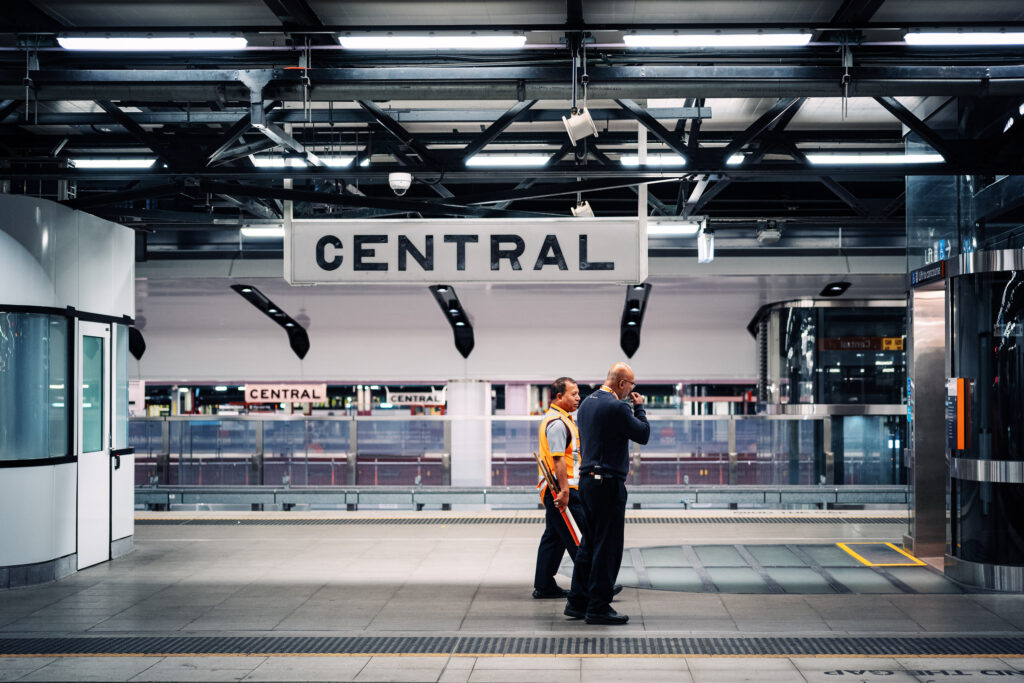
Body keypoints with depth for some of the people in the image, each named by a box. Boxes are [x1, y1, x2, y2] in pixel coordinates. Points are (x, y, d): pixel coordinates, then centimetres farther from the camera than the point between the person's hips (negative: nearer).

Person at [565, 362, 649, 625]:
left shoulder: (587, 403, 13)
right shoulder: (615, 407, -16)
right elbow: (643, 434, -9)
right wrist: (638, 407, 5)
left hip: (587, 479, 9)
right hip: (608, 483, -9)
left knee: (589, 544, 15)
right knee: (608, 546, -3)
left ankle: (577, 602, 18)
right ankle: (598, 607, -1)